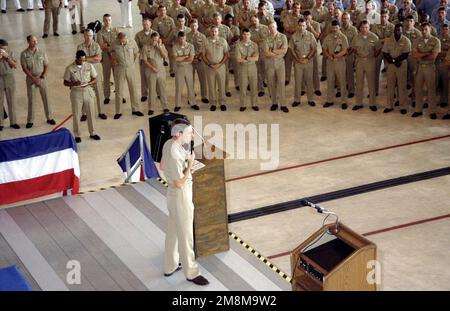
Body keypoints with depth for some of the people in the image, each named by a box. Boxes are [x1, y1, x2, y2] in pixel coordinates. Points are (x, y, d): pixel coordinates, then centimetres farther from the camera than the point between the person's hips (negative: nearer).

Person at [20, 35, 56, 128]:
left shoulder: (42, 52, -1)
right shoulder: (24, 54, -7)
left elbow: (46, 66, 3)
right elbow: (24, 68, -8)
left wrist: (43, 77, -11)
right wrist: (34, 78, -14)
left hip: (42, 78, 2)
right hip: (30, 78, -1)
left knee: (46, 98, 4)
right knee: (31, 100, 3)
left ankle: (49, 118, 15)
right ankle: (30, 120, 11)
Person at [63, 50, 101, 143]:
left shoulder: (89, 66, -1)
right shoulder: (70, 68, -7)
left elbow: (94, 79, 5)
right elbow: (65, 82, -2)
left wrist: (88, 83, -16)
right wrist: (74, 84, -21)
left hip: (88, 92, 2)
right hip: (76, 93, -2)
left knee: (90, 113, 10)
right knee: (76, 115, 4)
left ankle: (92, 133, 25)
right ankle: (77, 135, 16)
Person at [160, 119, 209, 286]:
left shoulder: (169, 144, -3)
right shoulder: (174, 155, -31)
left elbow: (162, 166, 14)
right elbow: (180, 183, -26)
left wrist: (184, 159, 7)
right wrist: (190, 164, -19)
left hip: (173, 194, 10)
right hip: (181, 197, -10)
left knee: (173, 231, 22)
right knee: (185, 235, 5)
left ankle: (170, 266, 36)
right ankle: (191, 272, 19)